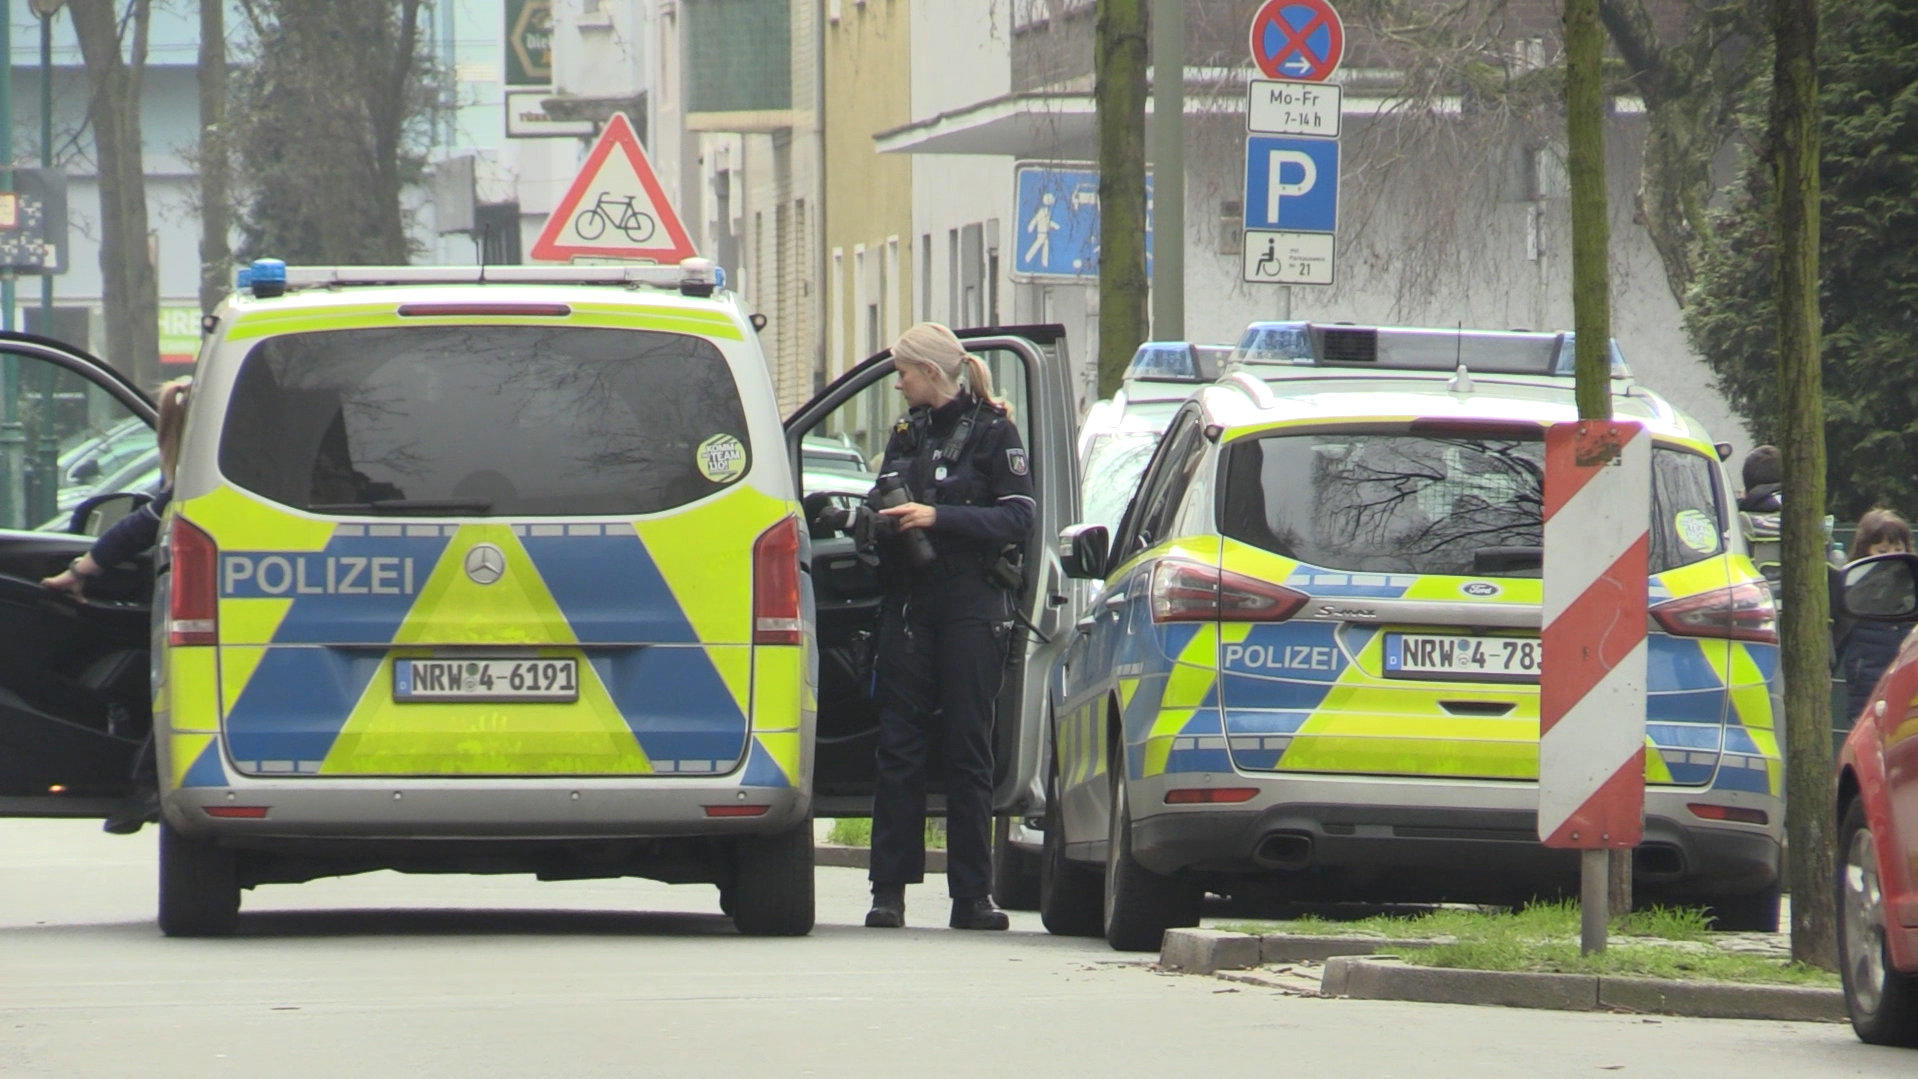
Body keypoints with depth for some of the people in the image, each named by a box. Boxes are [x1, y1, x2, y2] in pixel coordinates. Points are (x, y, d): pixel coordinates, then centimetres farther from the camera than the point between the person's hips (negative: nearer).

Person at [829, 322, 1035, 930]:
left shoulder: (992, 432, 0)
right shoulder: (907, 435, 17)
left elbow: (1020, 518, -9)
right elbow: (885, 508, 26)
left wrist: (939, 518, -18)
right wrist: (878, 520, 2)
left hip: (971, 610, -5)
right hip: (908, 605, 5)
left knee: (968, 750, -2)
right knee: (898, 748, -1)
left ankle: (972, 894, 1)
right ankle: (889, 890, -2)